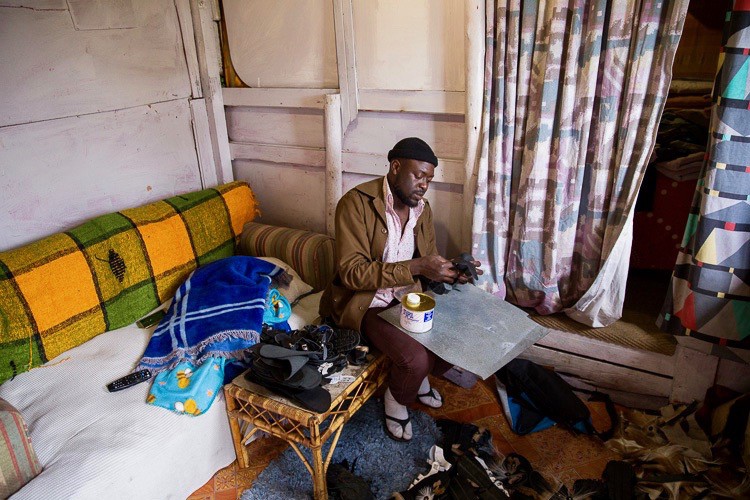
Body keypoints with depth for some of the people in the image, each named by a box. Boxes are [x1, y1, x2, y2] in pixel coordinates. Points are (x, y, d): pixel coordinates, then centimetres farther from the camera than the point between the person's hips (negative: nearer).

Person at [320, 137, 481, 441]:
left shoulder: (422, 208, 2)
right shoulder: (357, 203, -19)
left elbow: (429, 259, 12)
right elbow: (351, 272, -26)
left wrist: (452, 271, -12)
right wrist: (416, 267, -32)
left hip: (407, 296, 7)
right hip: (365, 302, -6)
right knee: (416, 358, -25)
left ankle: (420, 377, 24)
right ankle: (397, 399, 11)